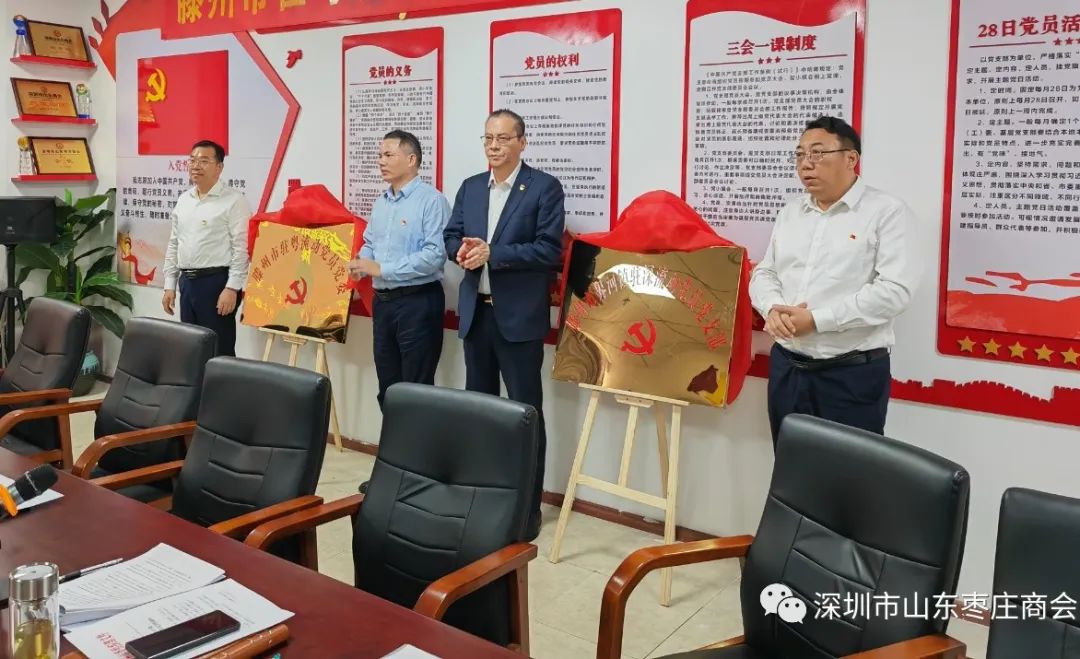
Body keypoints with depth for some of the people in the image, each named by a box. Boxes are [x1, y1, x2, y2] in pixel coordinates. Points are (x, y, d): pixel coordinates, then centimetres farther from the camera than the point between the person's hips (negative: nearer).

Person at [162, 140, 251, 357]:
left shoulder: (234, 200, -8)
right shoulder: (183, 200, 15)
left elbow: (242, 248, -13)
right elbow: (173, 245, 18)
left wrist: (232, 288, -18)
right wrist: (169, 285, 13)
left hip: (217, 282, -7)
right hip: (187, 282, 7)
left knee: (219, 351, -3)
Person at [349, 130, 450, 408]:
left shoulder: (431, 200, -12)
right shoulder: (381, 202, 13)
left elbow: (435, 254, -22)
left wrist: (382, 269, -19)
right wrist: (361, 264, -5)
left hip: (418, 302, -8)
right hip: (382, 301, 8)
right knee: (387, 385, 15)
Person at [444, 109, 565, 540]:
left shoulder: (545, 187, -6)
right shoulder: (470, 187, 13)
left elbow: (549, 249, -14)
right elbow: (451, 237, 13)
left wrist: (492, 254, -20)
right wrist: (462, 251, -10)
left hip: (519, 315, -6)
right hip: (475, 312, 6)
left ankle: (527, 505, 10)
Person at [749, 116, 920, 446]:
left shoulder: (887, 212, -6)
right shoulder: (790, 213, 14)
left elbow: (894, 290, -16)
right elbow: (763, 273, 14)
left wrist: (817, 319, -19)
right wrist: (773, 308, -9)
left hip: (853, 373, -5)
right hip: (786, 366, 6)